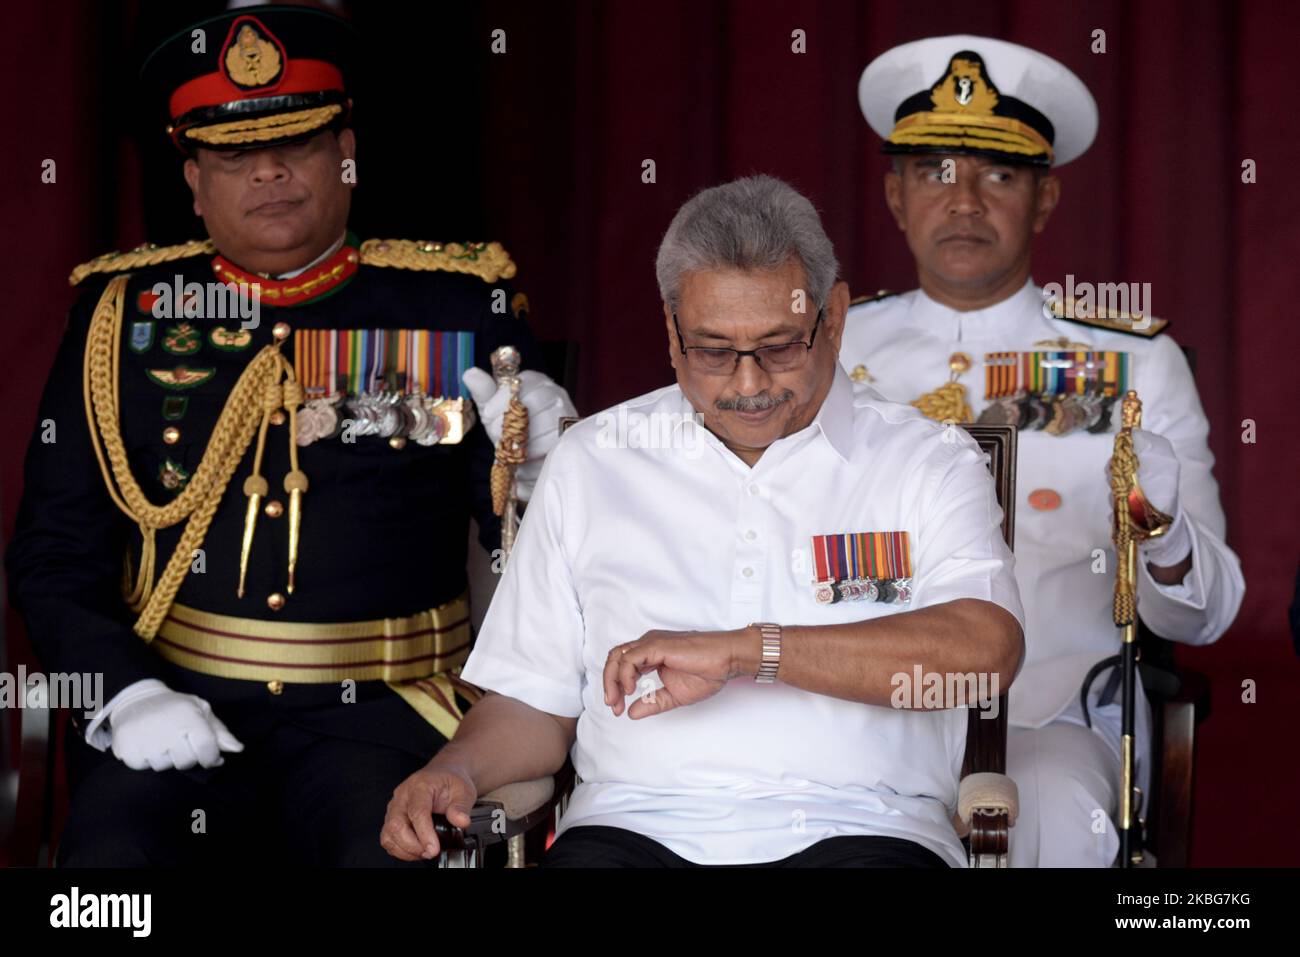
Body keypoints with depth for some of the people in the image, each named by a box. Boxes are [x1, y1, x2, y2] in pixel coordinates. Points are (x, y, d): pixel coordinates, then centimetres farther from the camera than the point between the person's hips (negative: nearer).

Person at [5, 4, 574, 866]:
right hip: (177, 705, 1)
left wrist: (538, 472, -13)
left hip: (383, 707, -1)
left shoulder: (460, 306, 6)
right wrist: (129, 692, -7)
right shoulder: (124, 309, 9)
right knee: (111, 844, -26)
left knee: (392, 848, -29)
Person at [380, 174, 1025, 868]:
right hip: (639, 822, 1)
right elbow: (534, 701, 19)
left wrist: (745, 649, -15)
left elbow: (986, 648, -10)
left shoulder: (927, 463, 9)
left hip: (852, 827, 0)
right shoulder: (589, 461, 18)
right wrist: (456, 771, -3)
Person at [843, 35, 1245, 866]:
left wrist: (1164, 535, -19)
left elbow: (1201, 618, 3)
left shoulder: (1136, 361, 7)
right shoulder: (835, 349, 11)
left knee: (1049, 821, -33)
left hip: (1052, 710, -1)